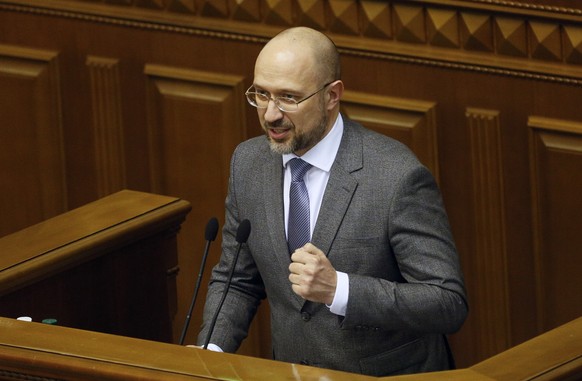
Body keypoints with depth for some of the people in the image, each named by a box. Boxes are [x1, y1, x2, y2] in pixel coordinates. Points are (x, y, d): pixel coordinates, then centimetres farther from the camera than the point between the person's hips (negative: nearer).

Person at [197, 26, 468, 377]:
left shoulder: (399, 177, -16)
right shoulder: (249, 163, 2)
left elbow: (449, 304, -16)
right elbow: (236, 280, 13)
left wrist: (337, 289, -26)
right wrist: (212, 350, -7)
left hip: (392, 374, -5)